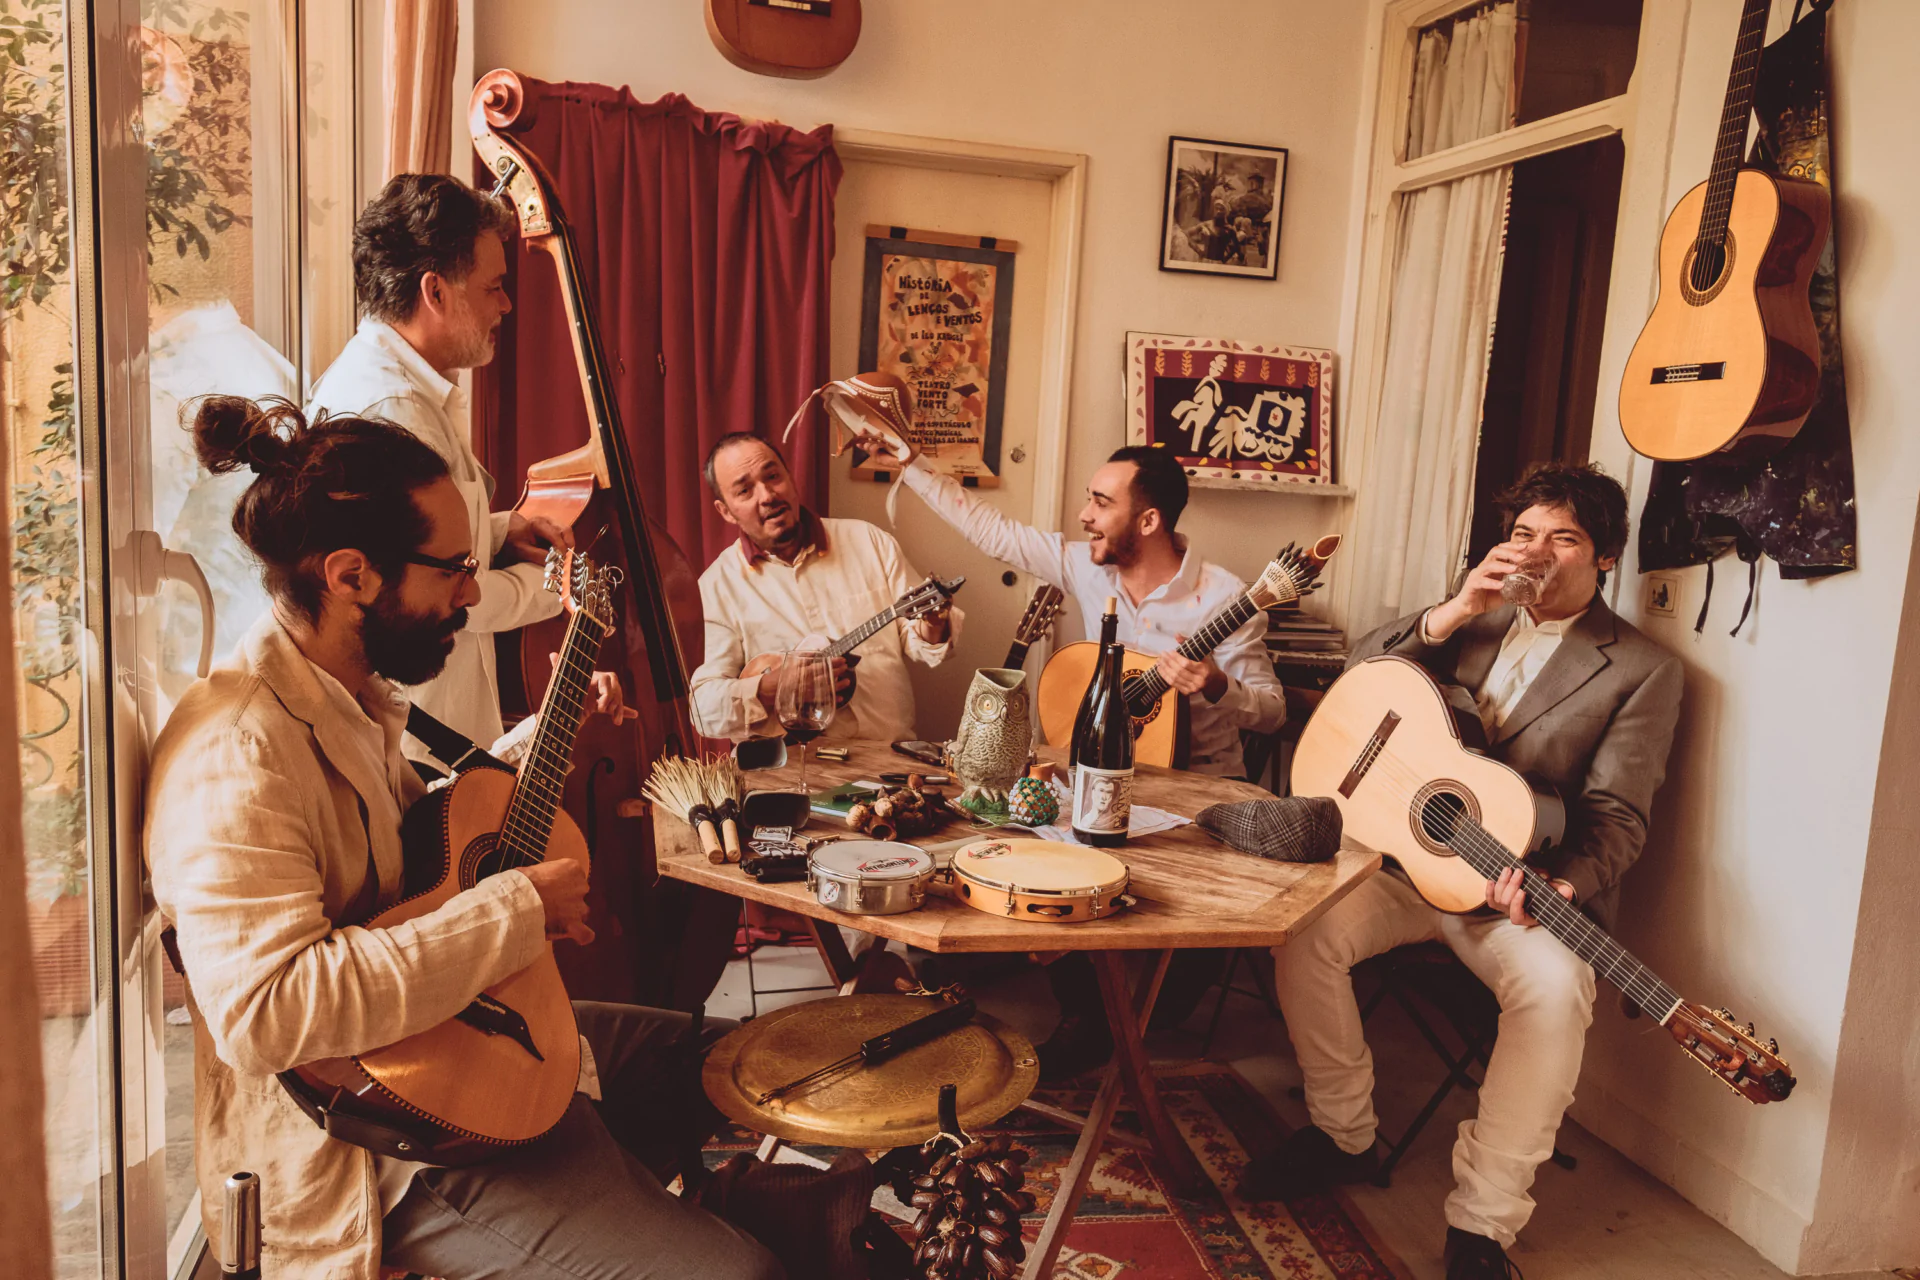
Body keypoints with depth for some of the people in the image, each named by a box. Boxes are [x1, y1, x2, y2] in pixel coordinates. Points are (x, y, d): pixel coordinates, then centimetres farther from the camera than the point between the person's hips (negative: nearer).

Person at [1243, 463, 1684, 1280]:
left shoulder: (1642, 669, -1)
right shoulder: (1478, 623, 13)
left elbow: (1617, 816, -8)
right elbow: (1366, 668, 5)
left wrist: (1558, 886, -29)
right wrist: (1453, 613, -10)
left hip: (1523, 887, -3)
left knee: (1555, 986, -34)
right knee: (1303, 926, -22)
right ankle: (1343, 1134, 1)